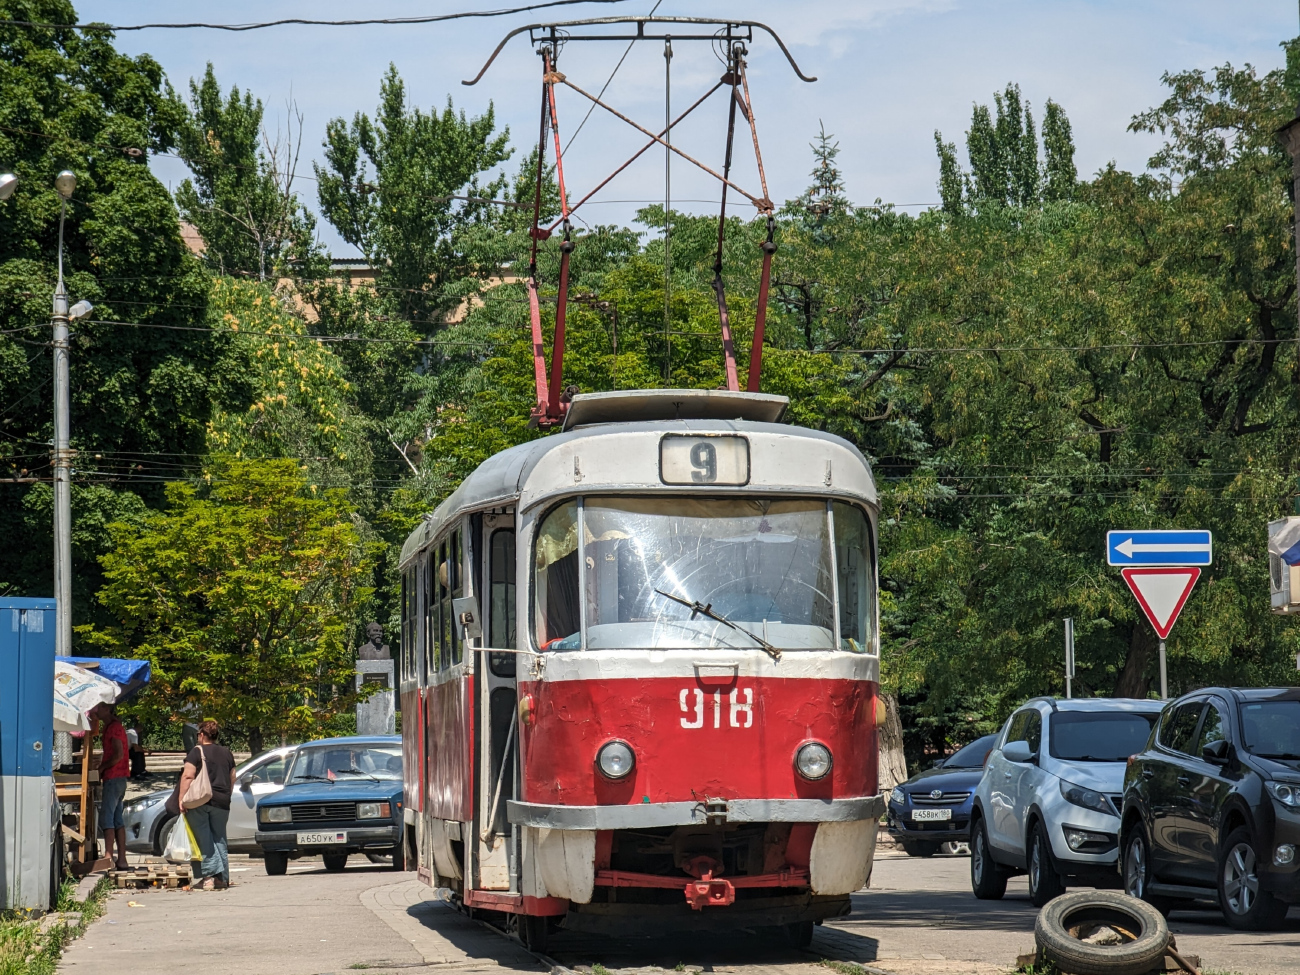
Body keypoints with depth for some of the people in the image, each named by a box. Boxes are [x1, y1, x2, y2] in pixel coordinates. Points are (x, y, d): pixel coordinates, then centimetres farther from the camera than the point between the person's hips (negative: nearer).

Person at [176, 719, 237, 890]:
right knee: (219, 838, 9)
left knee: (203, 838, -3)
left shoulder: (197, 751, -4)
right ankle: (222, 878, 6)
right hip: (221, 802, 5)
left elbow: (188, 776, -12)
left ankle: (209, 873, -14)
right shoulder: (226, 753, 14)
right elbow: (232, 779, 20)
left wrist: (181, 798, -11)